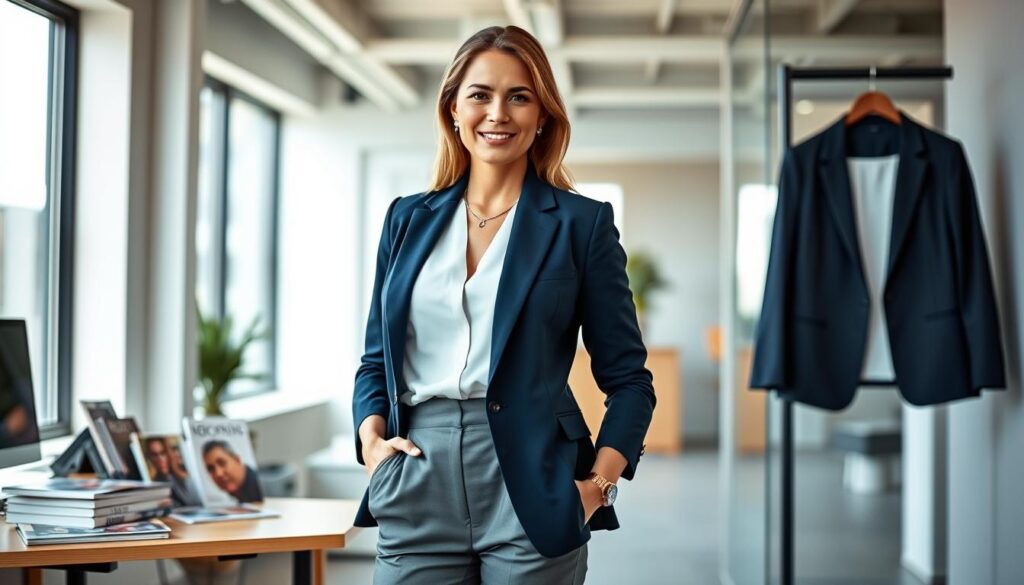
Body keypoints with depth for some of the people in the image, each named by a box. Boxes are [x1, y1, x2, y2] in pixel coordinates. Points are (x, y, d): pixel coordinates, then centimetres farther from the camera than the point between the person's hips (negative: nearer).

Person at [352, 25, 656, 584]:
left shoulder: (581, 223, 2)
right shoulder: (408, 218, 11)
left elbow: (627, 377, 3)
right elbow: (376, 358, 16)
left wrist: (598, 484, -9)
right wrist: (371, 438, -2)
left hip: (529, 493, -2)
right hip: (418, 492, 3)